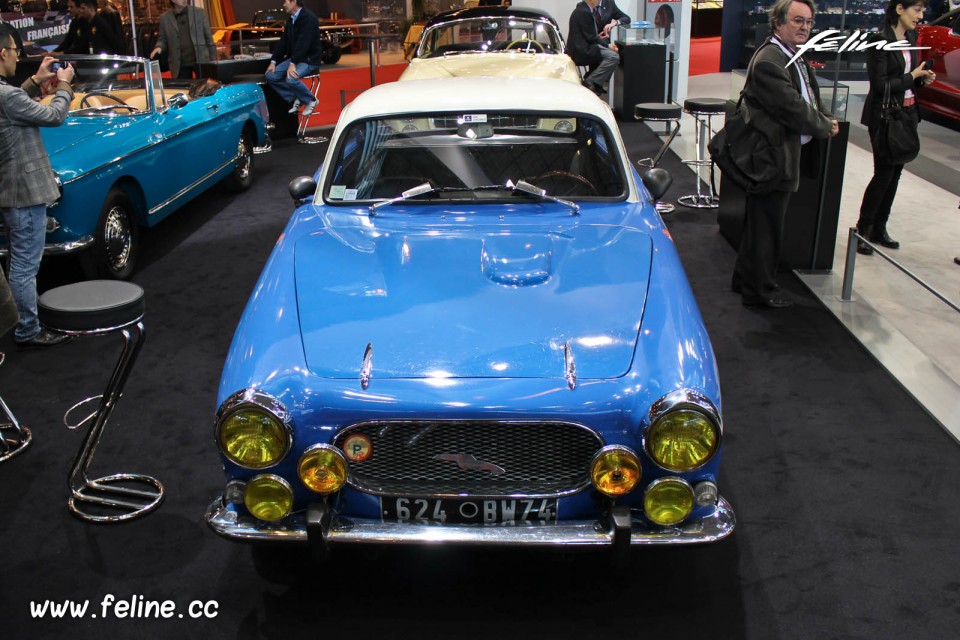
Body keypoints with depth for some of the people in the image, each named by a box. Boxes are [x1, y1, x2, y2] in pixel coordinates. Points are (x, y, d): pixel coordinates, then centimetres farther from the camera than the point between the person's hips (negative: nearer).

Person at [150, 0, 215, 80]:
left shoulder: (199, 12, 4)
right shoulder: (165, 18, 5)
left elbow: (208, 37, 5)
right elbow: (162, 39, 12)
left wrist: (213, 61, 1)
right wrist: (159, 47, -12)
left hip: (201, 61, -1)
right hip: (180, 65, 1)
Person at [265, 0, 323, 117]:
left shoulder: (308, 17, -14)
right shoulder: (291, 19, 12)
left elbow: (303, 43, -23)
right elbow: (283, 41, 13)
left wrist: (293, 64, -29)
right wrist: (273, 61, 3)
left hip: (309, 59, -8)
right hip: (293, 58, 8)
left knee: (291, 79, -32)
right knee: (270, 76, -7)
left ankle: (311, 101, -7)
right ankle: (295, 99, 4)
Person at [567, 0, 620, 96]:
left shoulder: (583, 9, 14)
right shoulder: (584, 12, -17)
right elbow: (590, 37, -17)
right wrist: (607, 45, -10)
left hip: (582, 47, 11)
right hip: (581, 51, -11)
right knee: (613, 56, -18)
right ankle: (589, 82, -14)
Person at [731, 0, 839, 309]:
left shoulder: (796, 59, 14)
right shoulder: (769, 60, -20)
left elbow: (811, 100, 19)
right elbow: (793, 109, -22)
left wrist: (825, 121, 1)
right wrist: (825, 126, -8)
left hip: (784, 154, 11)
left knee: (761, 223, 20)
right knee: (766, 225, 0)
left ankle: (746, 278, 33)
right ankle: (760, 290, 12)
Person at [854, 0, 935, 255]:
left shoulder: (911, 37, 9)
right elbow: (879, 85, -18)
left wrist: (923, 78, 0)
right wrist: (913, 77, -13)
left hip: (907, 113, 7)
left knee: (895, 172, 9)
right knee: (884, 173, -5)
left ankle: (879, 229, 18)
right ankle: (863, 230, 7)